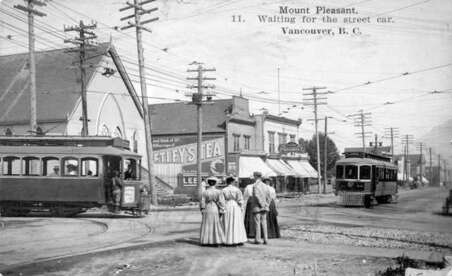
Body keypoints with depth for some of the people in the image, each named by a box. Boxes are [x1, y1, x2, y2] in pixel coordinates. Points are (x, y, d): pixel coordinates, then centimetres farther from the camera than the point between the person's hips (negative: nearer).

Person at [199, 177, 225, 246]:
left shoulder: (204, 192, -7)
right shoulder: (218, 192, -7)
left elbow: (202, 203, -5)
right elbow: (221, 202, -8)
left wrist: (202, 211, 6)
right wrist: (221, 211, -2)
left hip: (207, 210, 0)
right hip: (215, 210, 0)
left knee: (207, 225, 8)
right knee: (216, 225, 7)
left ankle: (205, 241, 9)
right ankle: (217, 241, 6)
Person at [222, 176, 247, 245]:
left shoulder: (224, 190, -2)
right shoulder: (237, 189, -6)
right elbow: (240, 200, -9)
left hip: (226, 207, 1)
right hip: (236, 207, -1)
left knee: (228, 224, 6)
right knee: (237, 224, 6)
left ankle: (228, 240, 5)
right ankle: (238, 240, 6)